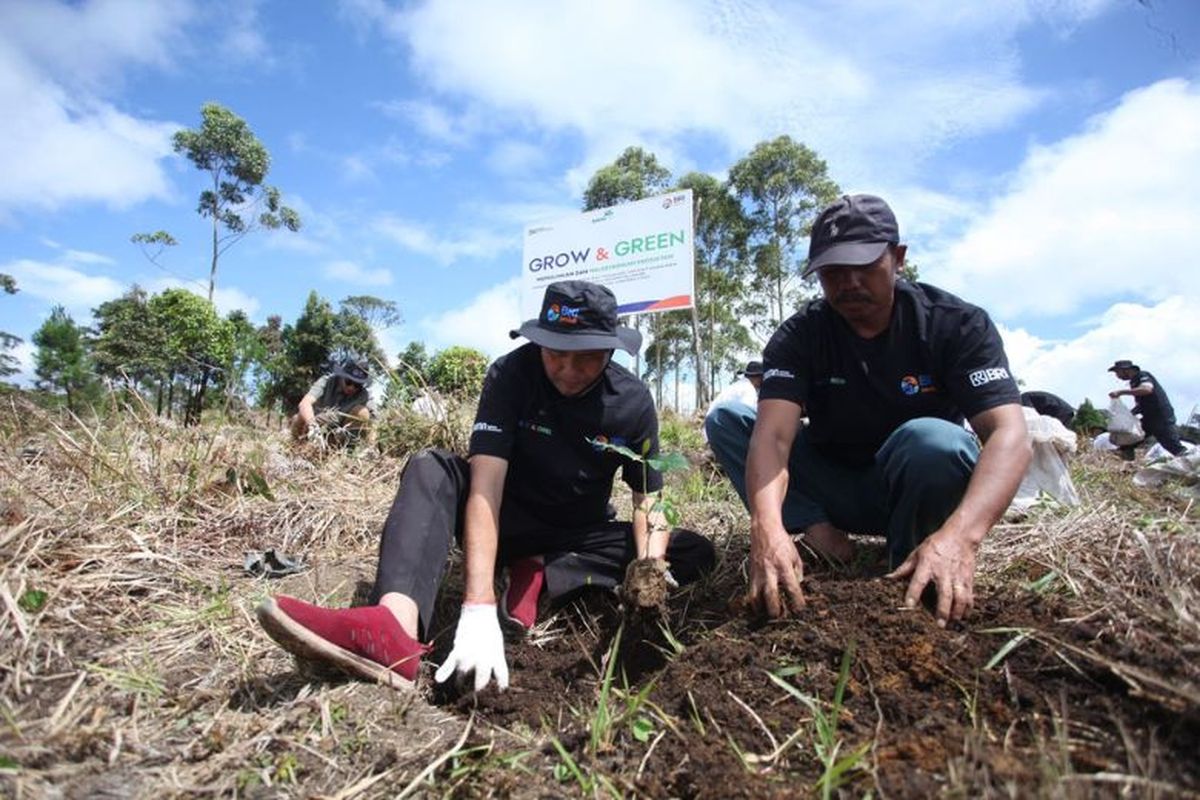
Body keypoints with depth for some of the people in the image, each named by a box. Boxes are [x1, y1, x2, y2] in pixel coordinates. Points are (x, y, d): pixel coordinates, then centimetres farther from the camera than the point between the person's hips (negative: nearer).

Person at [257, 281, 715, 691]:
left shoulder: (633, 400, -14)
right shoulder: (511, 375, -22)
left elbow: (648, 500, -10)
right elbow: (486, 485, -33)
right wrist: (479, 608, -44)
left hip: (581, 538, 2)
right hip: (510, 522, -2)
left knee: (696, 553, -19)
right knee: (430, 469, -28)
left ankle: (540, 578, -23)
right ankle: (396, 628, -51)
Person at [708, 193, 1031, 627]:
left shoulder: (957, 324, -15)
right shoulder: (799, 336, -13)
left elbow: (1010, 436, -27)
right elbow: (773, 433, -29)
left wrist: (959, 535, -46)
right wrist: (767, 527, -49)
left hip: (920, 489, -1)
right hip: (832, 488, 2)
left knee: (932, 440, -36)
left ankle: (908, 565, -11)